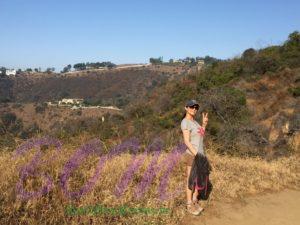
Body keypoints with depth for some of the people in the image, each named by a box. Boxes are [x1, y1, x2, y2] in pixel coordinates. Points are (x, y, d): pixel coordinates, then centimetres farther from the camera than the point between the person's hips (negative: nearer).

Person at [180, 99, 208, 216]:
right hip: (192, 156, -9)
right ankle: (189, 205, 15)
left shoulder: (194, 122, 13)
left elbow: (200, 138, 15)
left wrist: (204, 124, 8)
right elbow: (187, 141, -21)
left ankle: (195, 202, 26)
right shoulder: (185, 122, -15)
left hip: (200, 154, 9)